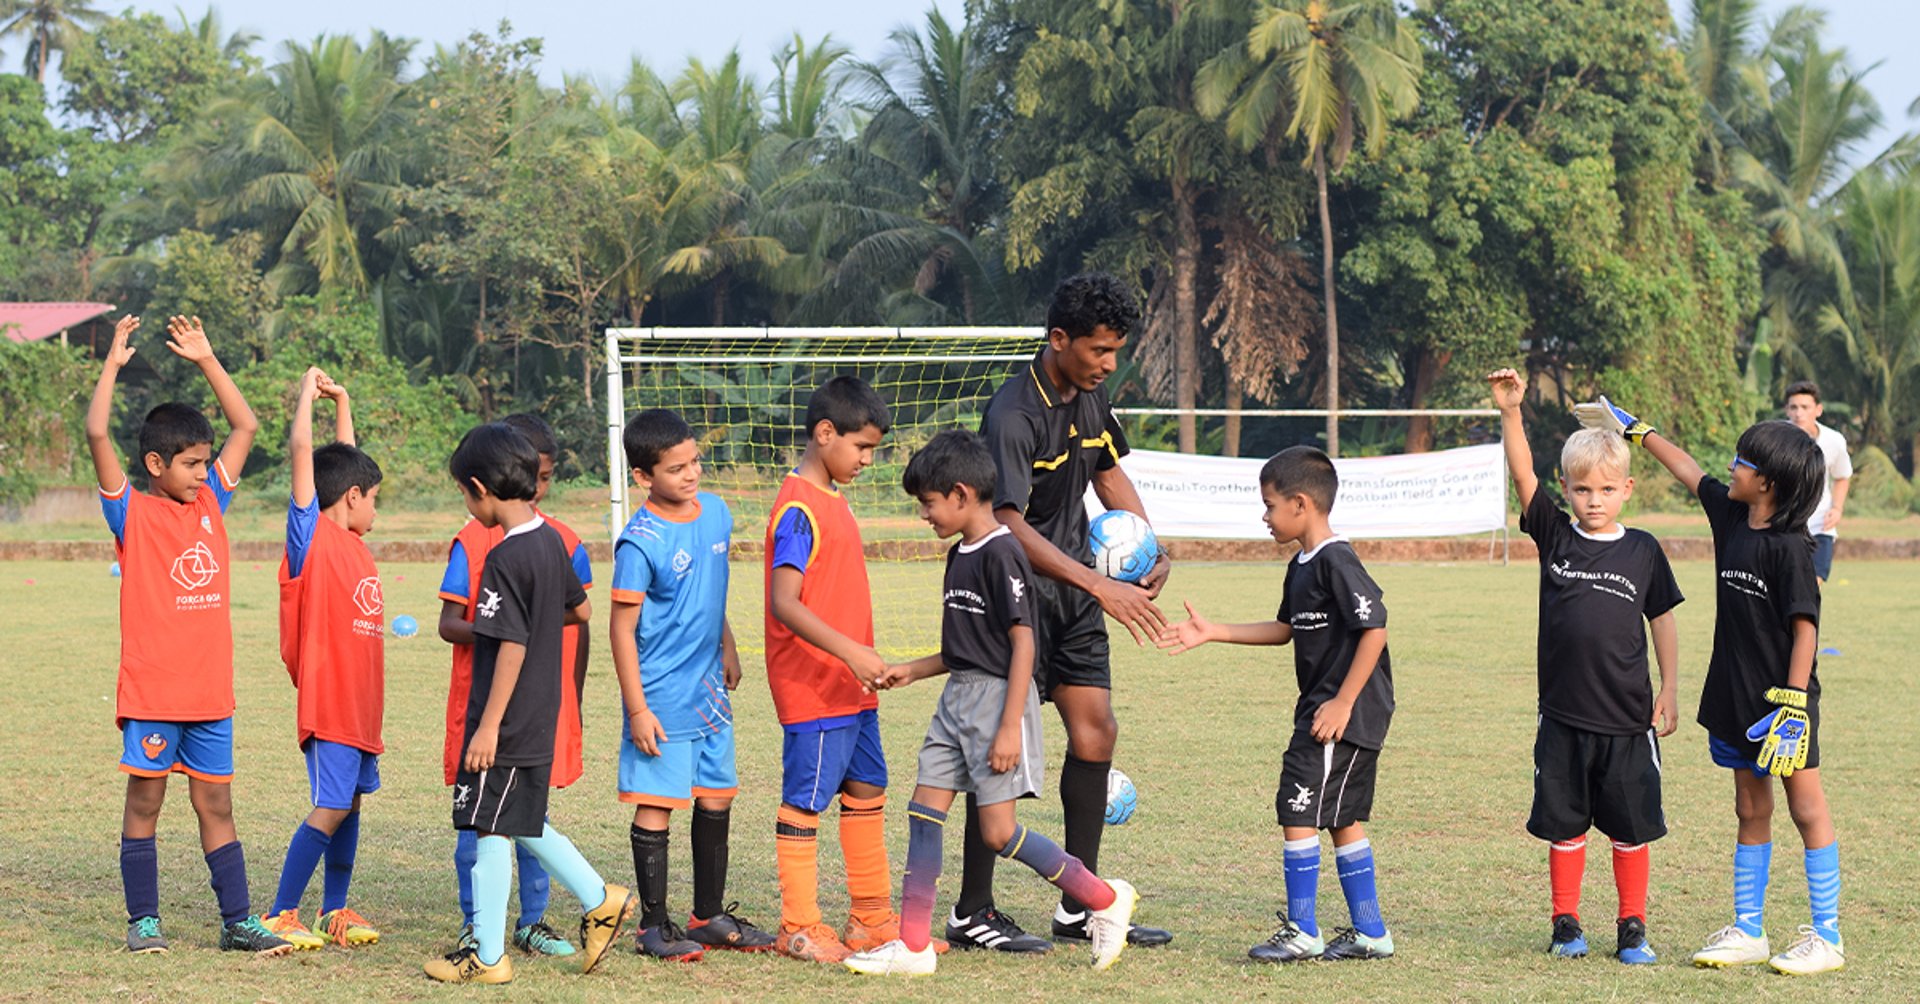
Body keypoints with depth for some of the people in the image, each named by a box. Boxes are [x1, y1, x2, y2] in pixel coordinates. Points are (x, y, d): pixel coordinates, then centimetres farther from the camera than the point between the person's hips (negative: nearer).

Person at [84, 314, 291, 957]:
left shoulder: (210, 504, 11)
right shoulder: (132, 514, -3)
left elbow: (245, 425, 16)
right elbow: (97, 435, -16)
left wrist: (206, 360, 12)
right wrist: (113, 364, -15)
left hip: (210, 688, 5)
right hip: (151, 688, -5)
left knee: (216, 805, 9)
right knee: (145, 800, 4)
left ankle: (237, 921, 11)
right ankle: (143, 920, 11)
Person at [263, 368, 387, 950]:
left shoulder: (352, 543, 13)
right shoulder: (313, 536, -8)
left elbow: (343, 462, 25)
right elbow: (301, 453, -14)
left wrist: (342, 402, 22)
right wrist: (308, 395, -7)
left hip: (361, 701, 8)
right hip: (329, 701, -8)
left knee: (350, 802, 11)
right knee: (330, 808, -9)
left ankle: (335, 909, 18)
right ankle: (281, 915, -5)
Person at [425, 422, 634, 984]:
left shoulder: (505, 558, -20)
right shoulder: (551, 541, 6)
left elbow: (512, 646, -21)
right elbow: (580, 611, 18)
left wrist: (488, 726, -19)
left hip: (505, 727, -9)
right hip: (539, 722, 9)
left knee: (491, 831, 0)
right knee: (524, 826, 21)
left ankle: (488, 957, 6)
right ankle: (600, 901, 24)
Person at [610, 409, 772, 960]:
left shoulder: (716, 512, 3)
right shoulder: (640, 542, -18)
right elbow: (623, 629, -15)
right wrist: (637, 708, -16)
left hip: (710, 689, 7)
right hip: (663, 699, -7)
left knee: (717, 797, 13)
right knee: (656, 805, 0)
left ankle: (710, 916, 25)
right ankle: (653, 926, 8)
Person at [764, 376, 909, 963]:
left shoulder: (832, 499, 14)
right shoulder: (799, 508, -17)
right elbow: (784, 604, -25)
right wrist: (850, 651, -30)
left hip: (850, 687, 10)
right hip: (812, 689, -10)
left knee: (866, 792, 14)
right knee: (805, 802, -2)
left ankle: (872, 919, 23)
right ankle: (798, 930, 5)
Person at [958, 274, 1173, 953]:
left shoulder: (1090, 395, 4)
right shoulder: (1013, 415, -22)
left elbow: (1109, 474, 20)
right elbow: (1011, 525, -29)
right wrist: (1101, 586, -33)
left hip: (1074, 587, 8)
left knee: (1095, 731, 6)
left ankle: (1080, 905, 13)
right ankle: (972, 912, 2)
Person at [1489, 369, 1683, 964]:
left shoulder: (1643, 551, 2)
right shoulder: (1555, 537, 2)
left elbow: (1662, 620, 8)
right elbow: (1523, 477, -9)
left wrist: (1669, 691, 4)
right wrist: (1510, 413, -21)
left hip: (1627, 717, -1)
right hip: (1564, 714, 1)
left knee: (1631, 826, 6)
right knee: (1564, 824, 7)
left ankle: (1632, 928, 16)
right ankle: (1566, 925, 19)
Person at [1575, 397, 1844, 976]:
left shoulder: (1790, 548, -17)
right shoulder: (1732, 518, 6)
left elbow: (1805, 628, -18)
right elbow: (1688, 472, 21)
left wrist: (1794, 702, -22)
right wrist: (1636, 431, 31)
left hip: (1783, 699, -8)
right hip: (1736, 697, 8)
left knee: (1807, 809, -1)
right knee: (1751, 812, 12)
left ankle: (1826, 936, 4)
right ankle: (1747, 932, 17)